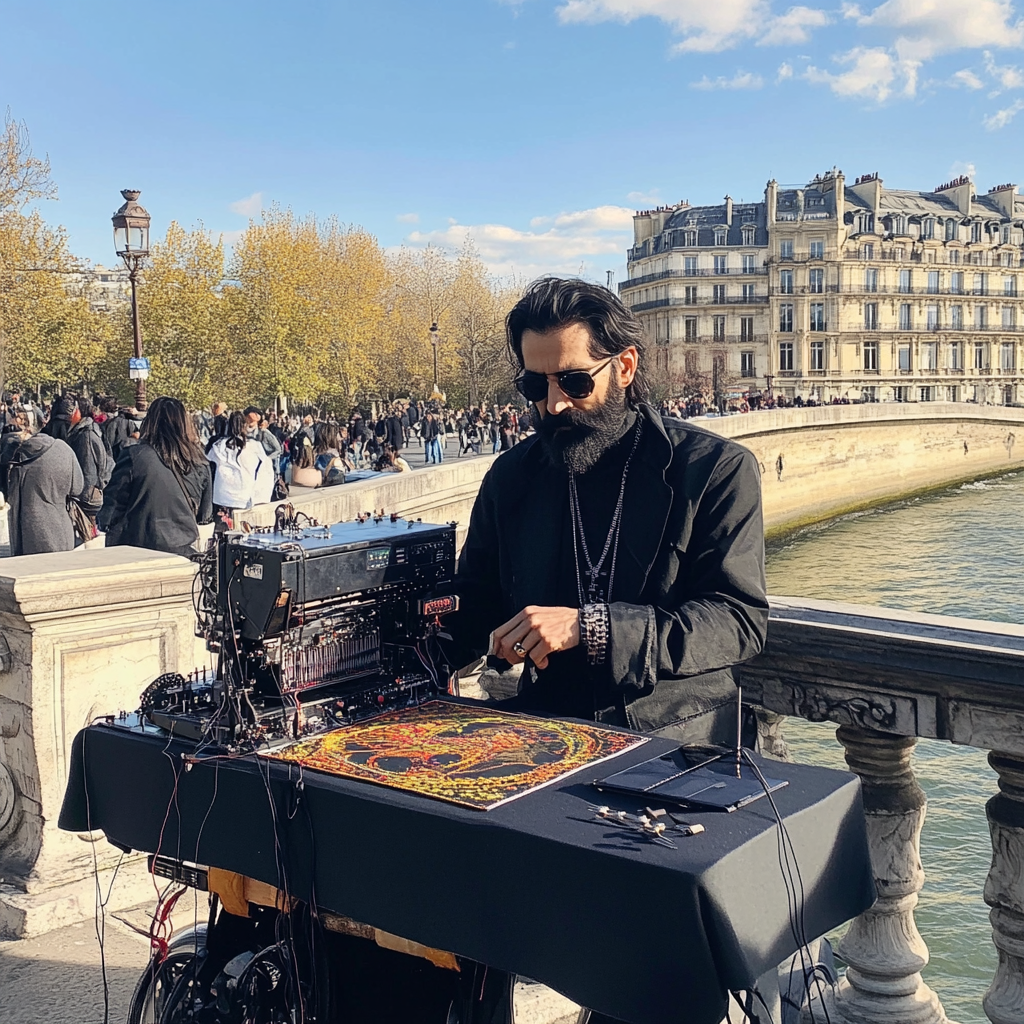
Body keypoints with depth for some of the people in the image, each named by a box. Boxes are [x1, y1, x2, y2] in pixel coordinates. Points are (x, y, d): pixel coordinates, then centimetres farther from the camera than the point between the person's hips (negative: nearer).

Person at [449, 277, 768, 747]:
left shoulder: (717, 469, -2)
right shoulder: (510, 475, 10)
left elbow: (740, 619, -10)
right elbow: (477, 605, 18)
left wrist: (590, 627, -22)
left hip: (678, 740, -3)